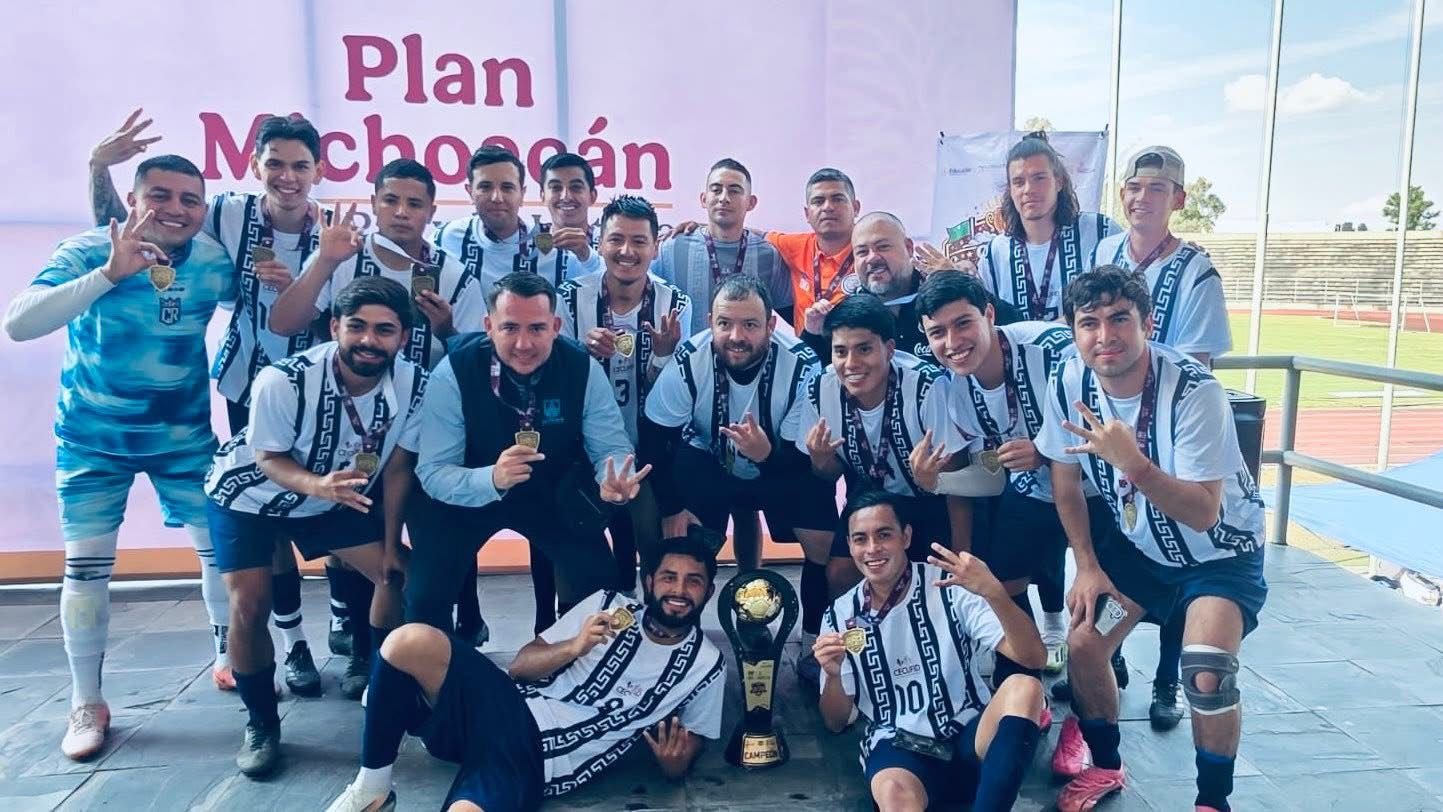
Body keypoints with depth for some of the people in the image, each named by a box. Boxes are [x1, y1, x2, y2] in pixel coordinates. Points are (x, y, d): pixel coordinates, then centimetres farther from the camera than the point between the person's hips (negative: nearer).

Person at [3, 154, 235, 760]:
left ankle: (231, 660, 28)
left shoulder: (215, 261, -12)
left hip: (184, 437, 2)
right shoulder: (87, 252, -20)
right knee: (86, 566, 0)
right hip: (92, 439, -2)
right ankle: (87, 704, 17)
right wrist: (110, 273, -45)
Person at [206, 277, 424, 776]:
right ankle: (261, 723, 11)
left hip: (337, 497, 3)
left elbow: (398, 466, -14)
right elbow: (270, 459, -22)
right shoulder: (283, 381, -35)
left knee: (398, 573, -4)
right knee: (250, 606, -14)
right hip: (250, 496, -3)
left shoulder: (414, 384, -26)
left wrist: (391, 544, -8)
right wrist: (318, 485, -44)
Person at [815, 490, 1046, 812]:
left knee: (1023, 687, -31)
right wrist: (833, 675, -14)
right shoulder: (840, 615, 4)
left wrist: (994, 591, -31)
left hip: (970, 737, 2)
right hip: (897, 748, -1)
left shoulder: (951, 586, -3)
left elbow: (1033, 658, -14)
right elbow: (836, 723, 8)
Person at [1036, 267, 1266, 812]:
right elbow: (1065, 479, -2)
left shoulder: (1194, 392, -30)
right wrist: (1087, 567, -2)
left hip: (1220, 551, -4)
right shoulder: (1068, 382, -16)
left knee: (1207, 677, -22)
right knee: (1082, 646, -5)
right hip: (1138, 544, 5)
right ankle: (1104, 767, 22)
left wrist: (1132, 463, -45)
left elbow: (1203, 514, -31)